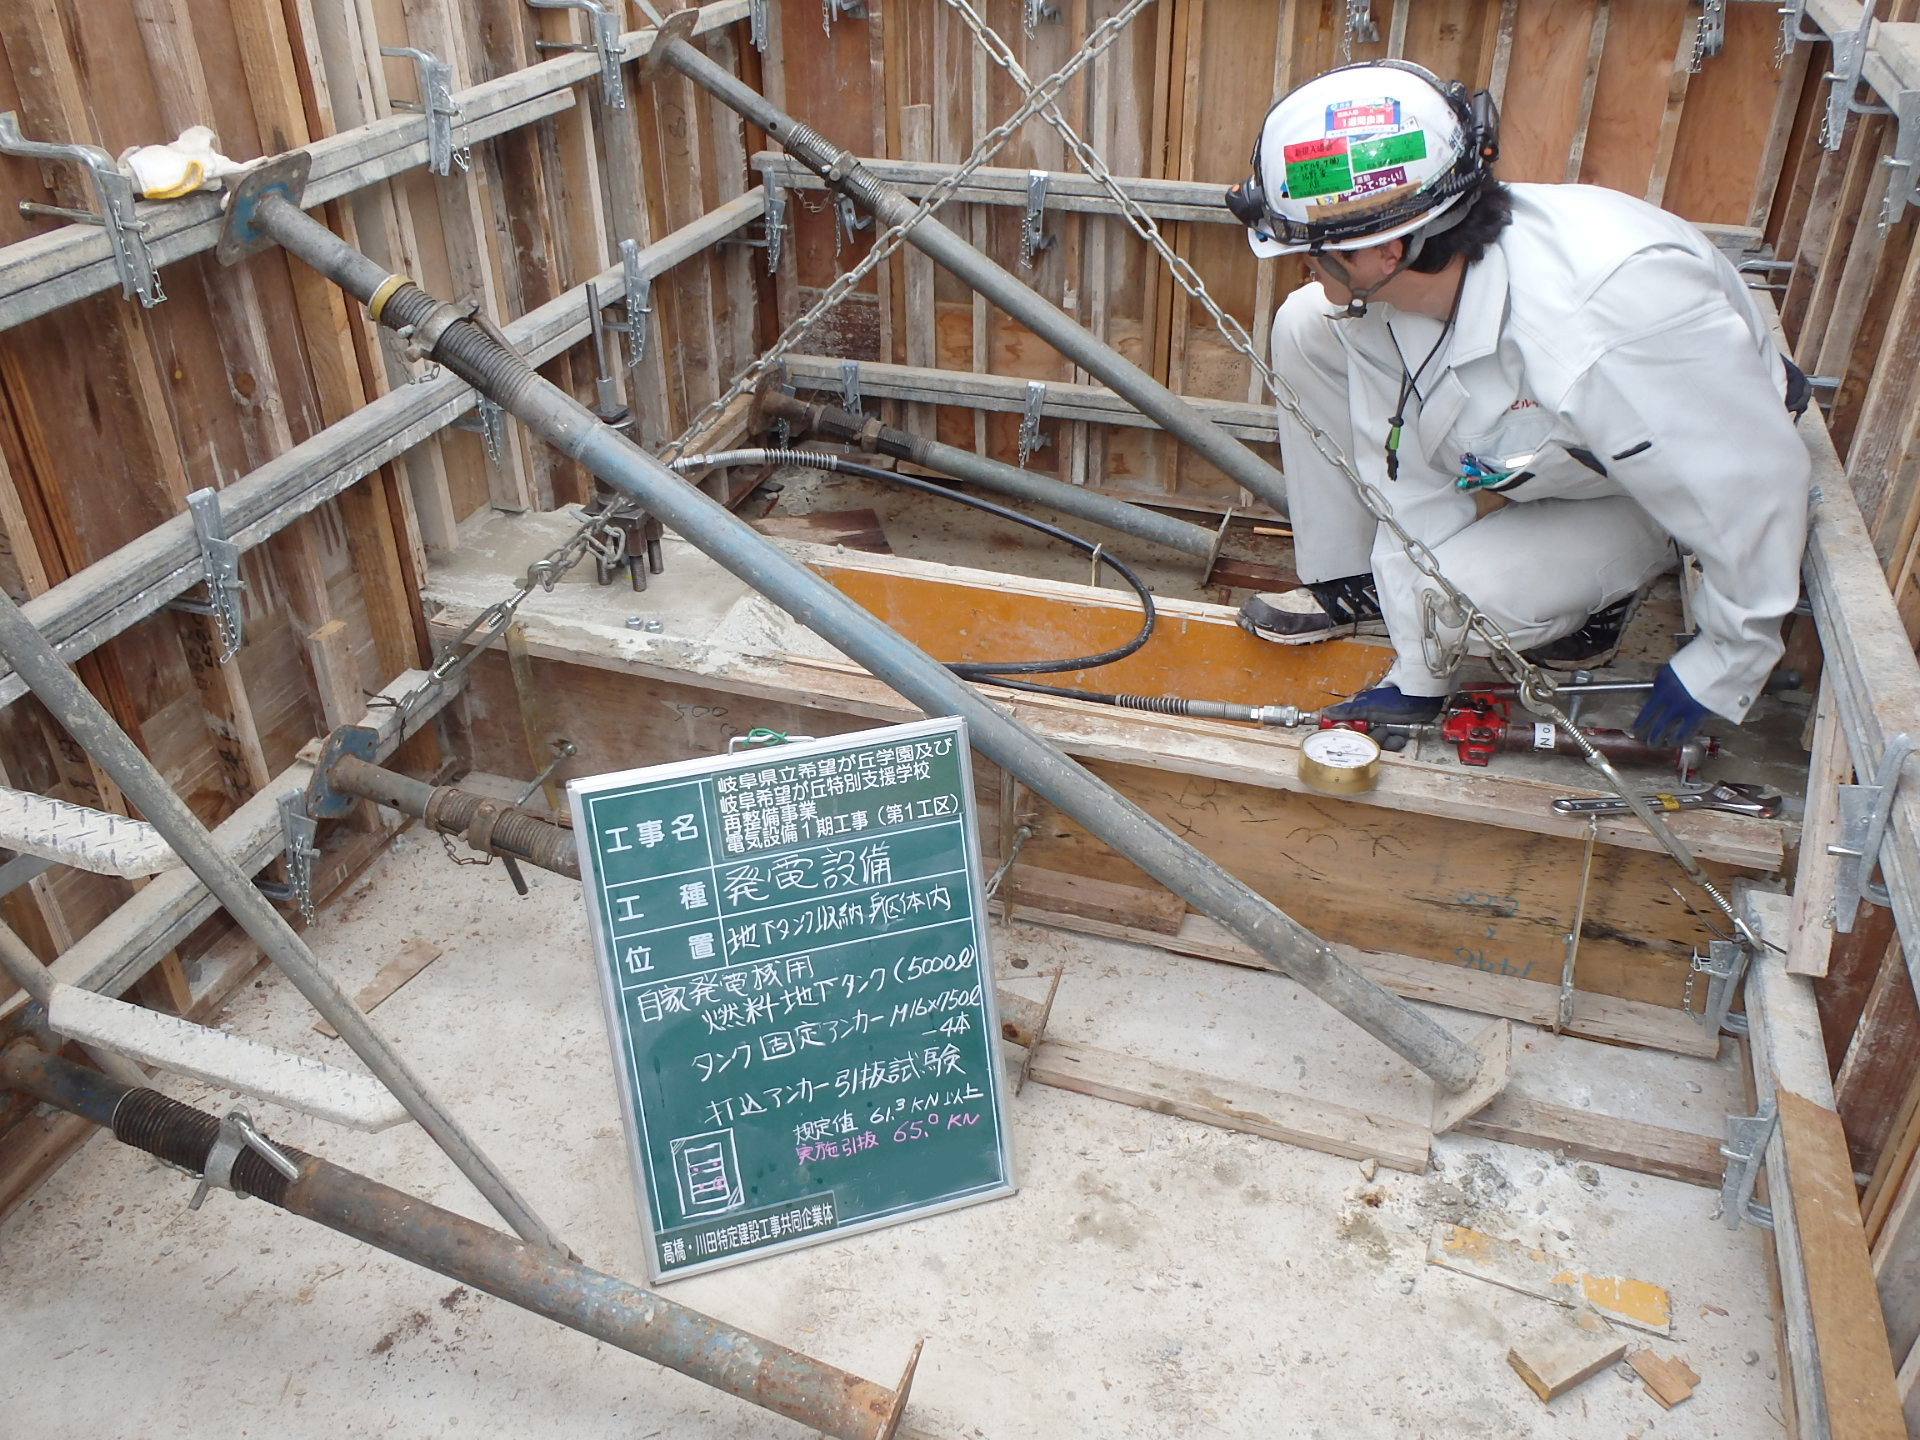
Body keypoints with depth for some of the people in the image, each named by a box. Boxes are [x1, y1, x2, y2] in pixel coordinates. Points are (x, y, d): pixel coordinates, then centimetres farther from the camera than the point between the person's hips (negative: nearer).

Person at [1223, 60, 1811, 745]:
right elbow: (1408, 479, -15)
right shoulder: (1385, 286, -24)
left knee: (1459, 601, -31)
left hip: (1666, 486, -6)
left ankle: (1596, 590, 5)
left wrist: (1722, 665, -20)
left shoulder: (1610, 311, -45)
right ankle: (1348, 586, 6)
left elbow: (1757, 485, -34)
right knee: (1306, 327, -9)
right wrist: (1414, 679, -11)